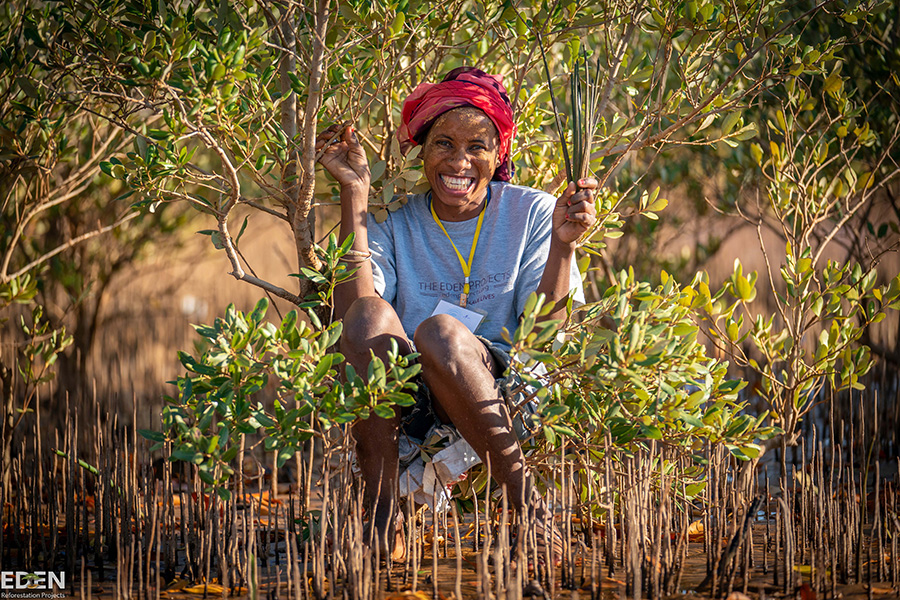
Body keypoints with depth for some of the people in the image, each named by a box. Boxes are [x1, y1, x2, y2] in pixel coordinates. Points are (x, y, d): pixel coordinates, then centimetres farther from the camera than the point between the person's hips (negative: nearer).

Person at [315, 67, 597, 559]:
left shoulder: (532, 215, 6)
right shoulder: (393, 223, 10)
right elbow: (349, 311, -10)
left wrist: (563, 244, -19)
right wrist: (355, 193, -10)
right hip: (405, 410, 2)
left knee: (439, 330, -32)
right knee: (370, 314, -27)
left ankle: (527, 499, -21)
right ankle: (380, 515, -27)